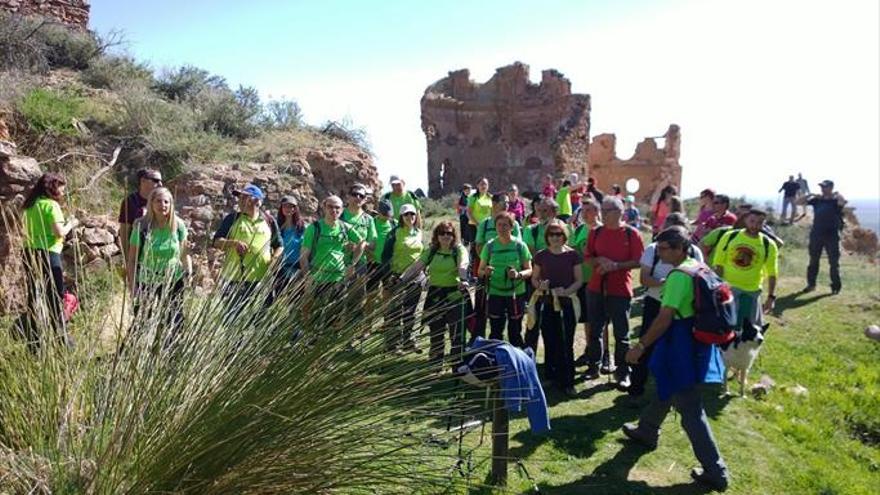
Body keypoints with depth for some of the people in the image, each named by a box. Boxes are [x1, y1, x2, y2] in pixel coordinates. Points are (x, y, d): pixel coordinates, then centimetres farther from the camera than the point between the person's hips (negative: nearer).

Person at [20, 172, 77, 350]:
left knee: (33, 298, 11)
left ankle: (33, 344, 15)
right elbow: (59, 232, -19)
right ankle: (63, 339, 7)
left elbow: (27, 231, 18)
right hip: (48, 254, -7)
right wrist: (70, 224, 0)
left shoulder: (30, 205, 13)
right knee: (55, 298, 1)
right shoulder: (51, 205, -10)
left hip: (29, 253, 7)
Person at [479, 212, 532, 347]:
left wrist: (518, 274, -22)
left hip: (516, 293, -1)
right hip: (495, 294, 1)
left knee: (515, 331, 7)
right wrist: (485, 272, -17)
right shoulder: (490, 245, 2)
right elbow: (480, 270, 6)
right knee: (495, 331, 4)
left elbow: (529, 270, -1)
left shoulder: (520, 245, -2)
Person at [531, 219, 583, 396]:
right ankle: (551, 377, 22)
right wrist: (540, 286, -11)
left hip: (567, 303, -2)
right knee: (550, 342, 7)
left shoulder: (572, 255, 0)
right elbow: (534, 278, 11)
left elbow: (579, 280, 1)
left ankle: (567, 382, 4)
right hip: (546, 303, 2)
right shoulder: (541, 256, 5)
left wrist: (567, 291, -16)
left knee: (566, 344, -3)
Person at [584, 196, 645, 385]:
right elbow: (587, 258, 10)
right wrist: (600, 260, -11)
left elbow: (638, 261, -6)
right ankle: (593, 367, 25)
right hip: (596, 288, 4)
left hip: (620, 290, -4)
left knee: (621, 334, 4)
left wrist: (616, 266, -18)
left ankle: (622, 372, 15)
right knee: (594, 330, 12)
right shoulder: (596, 233, 6)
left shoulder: (631, 234, -5)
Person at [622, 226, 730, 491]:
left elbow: (664, 319, -25)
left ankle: (715, 471, 4)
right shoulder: (698, 268, 6)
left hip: (680, 345, -10)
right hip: (696, 339, 10)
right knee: (667, 387, 27)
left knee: (690, 408, -2)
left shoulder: (678, 275, -22)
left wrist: (640, 346, -19)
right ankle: (646, 431, 47)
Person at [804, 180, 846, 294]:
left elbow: (842, 202, -29)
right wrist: (810, 195, -8)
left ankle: (836, 286, 12)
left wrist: (836, 194, -12)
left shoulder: (835, 200, -5)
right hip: (816, 234, 4)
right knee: (813, 261, 12)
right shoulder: (816, 200, 5)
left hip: (831, 235, -4)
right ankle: (811, 284, 23)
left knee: (834, 262, 3)